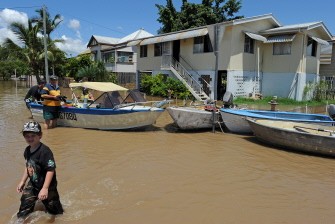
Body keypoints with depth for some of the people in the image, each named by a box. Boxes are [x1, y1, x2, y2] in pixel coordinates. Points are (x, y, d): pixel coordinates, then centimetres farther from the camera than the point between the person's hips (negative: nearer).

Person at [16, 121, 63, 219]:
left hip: (46, 186, -7)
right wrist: (22, 181, 17)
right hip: (33, 184, 7)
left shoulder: (45, 151, -28)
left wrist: (45, 188, -30)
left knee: (53, 210, 10)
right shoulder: (27, 150, 0)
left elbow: (51, 170, -29)